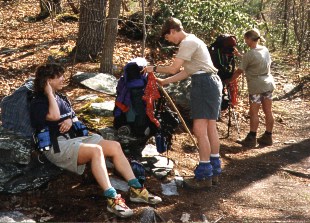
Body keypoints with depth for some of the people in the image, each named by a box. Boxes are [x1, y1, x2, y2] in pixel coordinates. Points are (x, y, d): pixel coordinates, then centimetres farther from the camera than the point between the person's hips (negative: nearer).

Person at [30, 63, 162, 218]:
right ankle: (112, 199, -41)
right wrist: (49, 93, -13)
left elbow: (73, 117, 26)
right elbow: (55, 116, -26)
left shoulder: (59, 97, 20)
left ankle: (136, 189, -14)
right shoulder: (38, 103, -5)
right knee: (96, 150, -35)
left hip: (72, 138, 8)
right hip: (57, 146, -8)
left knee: (115, 146, -12)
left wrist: (70, 121, 1)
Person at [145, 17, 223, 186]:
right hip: (211, 83, 11)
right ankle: (215, 169, 20)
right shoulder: (192, 41, 22)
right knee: (210, 127, 13)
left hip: (203, 84, -11)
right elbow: (186, 72, 20)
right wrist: (164, 81, 20)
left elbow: (174, 68, -13)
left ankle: (204, 174, -8)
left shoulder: (187, 43, -11)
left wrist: (155, 69, 3)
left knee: (199, 130, -10)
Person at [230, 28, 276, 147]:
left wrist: (229, 81, 4)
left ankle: (251, 139, 3)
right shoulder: (265, 50, 7)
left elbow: (239, 71, -8)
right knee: (268, 111, 10)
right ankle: (267, 137, 17)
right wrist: (239, 55, 22)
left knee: (254, 112, -1)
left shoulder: (249, 54, -14)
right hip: (268, 84, 7)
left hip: (256, 86, -7)